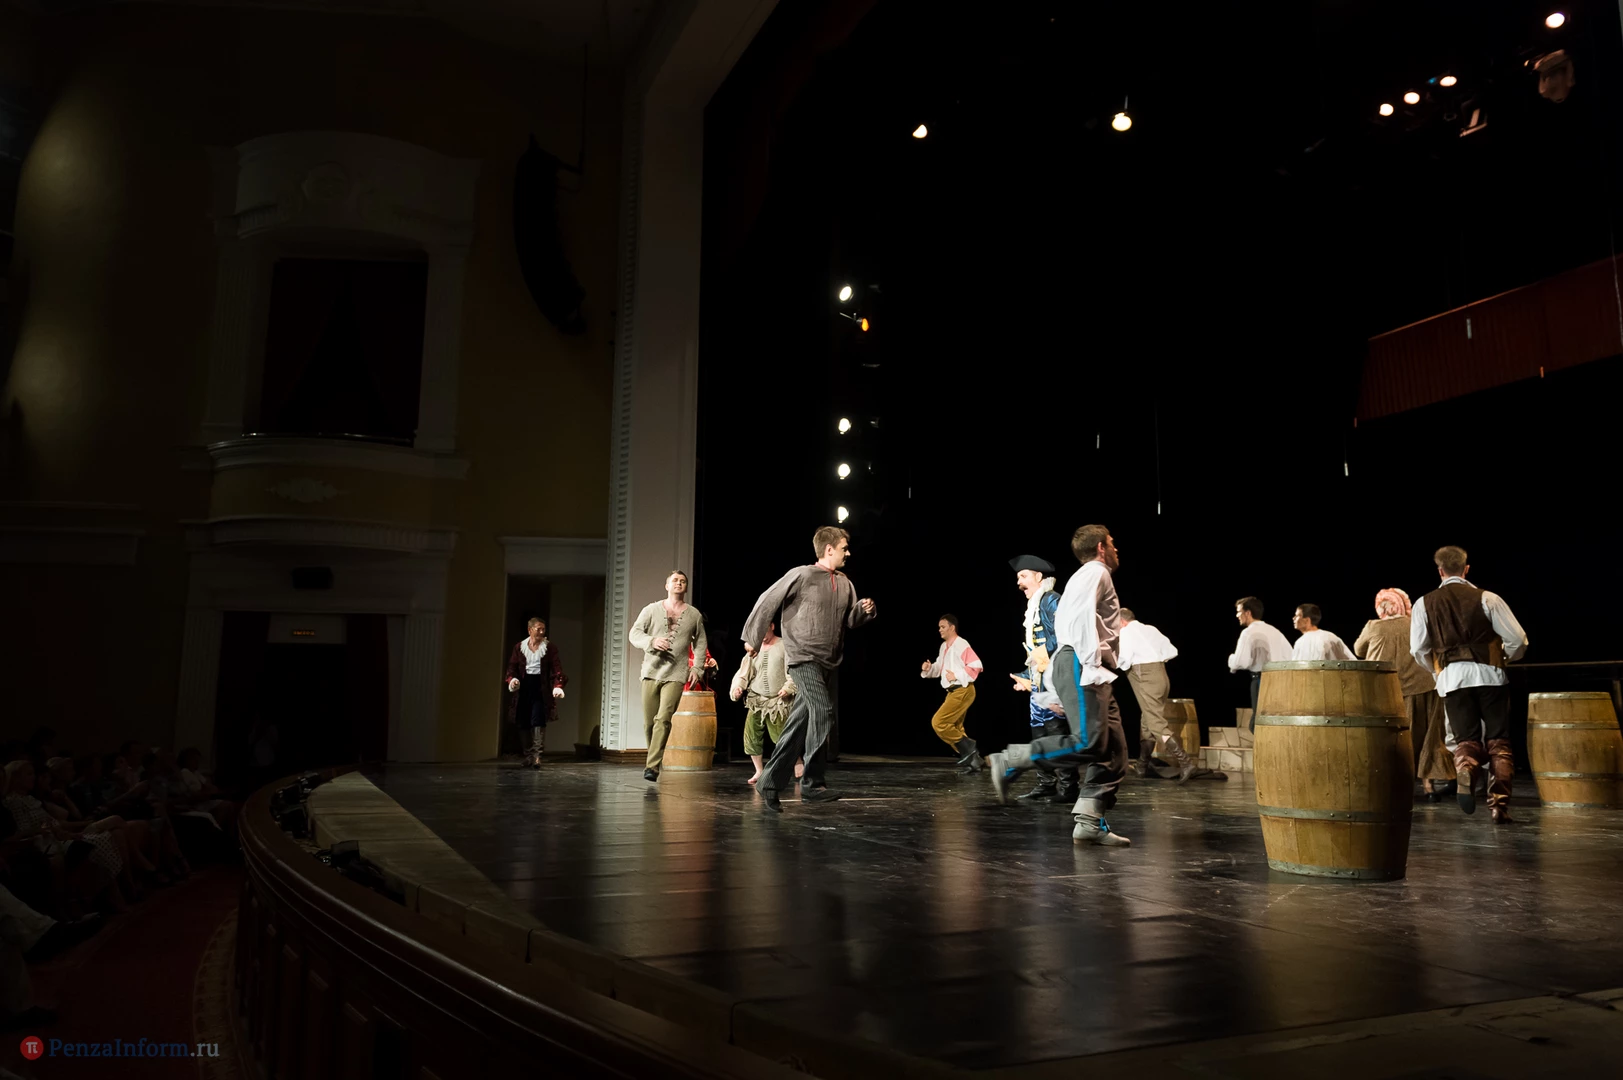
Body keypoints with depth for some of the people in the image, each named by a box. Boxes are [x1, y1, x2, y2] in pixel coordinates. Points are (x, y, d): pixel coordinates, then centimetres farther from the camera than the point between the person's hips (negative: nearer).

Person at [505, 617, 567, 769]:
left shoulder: (550, 648, 3)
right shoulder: (519, 647, 9)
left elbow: (557, 669, -2)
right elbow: (512, 666, 9)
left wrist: (558, 686, -16)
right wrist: (512, 679, -11)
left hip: (541, 687, -3)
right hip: (523, 687, 3)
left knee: (538, 721, -13)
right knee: (523, 722, 5)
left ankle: (537, 755, -16)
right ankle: (527, 755, 16)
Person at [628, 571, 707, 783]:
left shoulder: (694, 614, 8)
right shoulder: (652, 609, 6)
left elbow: (700, 642, 14)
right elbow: (634, 633, 2)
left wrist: (697, 667, 3)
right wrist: (652, 641, -17)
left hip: (676, 674, -1)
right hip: (651, 671, 1)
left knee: (663, 719, -16)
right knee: (649, 722, 3)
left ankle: (652, 767, -17)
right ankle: (653, 759, 25)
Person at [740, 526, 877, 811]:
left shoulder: (844, 584, 11)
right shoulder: (802, 575, -8)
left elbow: (850, 620, 16)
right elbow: (767, 602, -3)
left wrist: (864, 610, -5)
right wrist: (752, 639, 0)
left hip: (827, 663, 7)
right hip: (803, 657, -7)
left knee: (799, 724, 9)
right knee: (823, 710, -21)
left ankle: (770, 782, 18)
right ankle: (812, 784, -14)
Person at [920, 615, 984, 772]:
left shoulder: (961, 645, -15)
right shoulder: (944, 646, 14)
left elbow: (977, 666, -22)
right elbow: (939, 668, 18)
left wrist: (957, 675, -22)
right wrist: (928, 668, -2)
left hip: (962, 691, -10)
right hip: (953, 692, 10)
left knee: (938, 722, -14)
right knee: (955, 729, 12)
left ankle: (968, 748, -5)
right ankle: (972, 760, 17)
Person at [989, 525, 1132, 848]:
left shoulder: (1092, 577, 30)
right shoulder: (1095, 571, 0)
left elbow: (1063, 620, 25)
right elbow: (1082, 617, -17)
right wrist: (1092, 665, -23)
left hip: (1090, 670, 11)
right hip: (1080, 664, -11)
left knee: (1113, 753, 2)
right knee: (1088, 743, -22)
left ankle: (1089, 822, -4)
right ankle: (1009, 761, -15)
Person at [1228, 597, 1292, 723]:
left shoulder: (1249, 632, -7)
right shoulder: (1274, 630, 18)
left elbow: (1241, 662, -16)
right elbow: (1291, 657, 17)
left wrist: (1231, 659, 3)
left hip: (1262, 681, -8)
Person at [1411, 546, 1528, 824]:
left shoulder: (1424, 603, 6)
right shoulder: (1487, 598, 2)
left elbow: (1418, 649, 3)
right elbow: (1518, 639, -2)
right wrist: (1506, 656, 20)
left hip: (1452, 677, 1)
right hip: (1489, 675, -1)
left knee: (1465, 740, 8)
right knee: (1499, 742, 8)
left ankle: (1465, 771, -25)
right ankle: (1499, 805, -1)